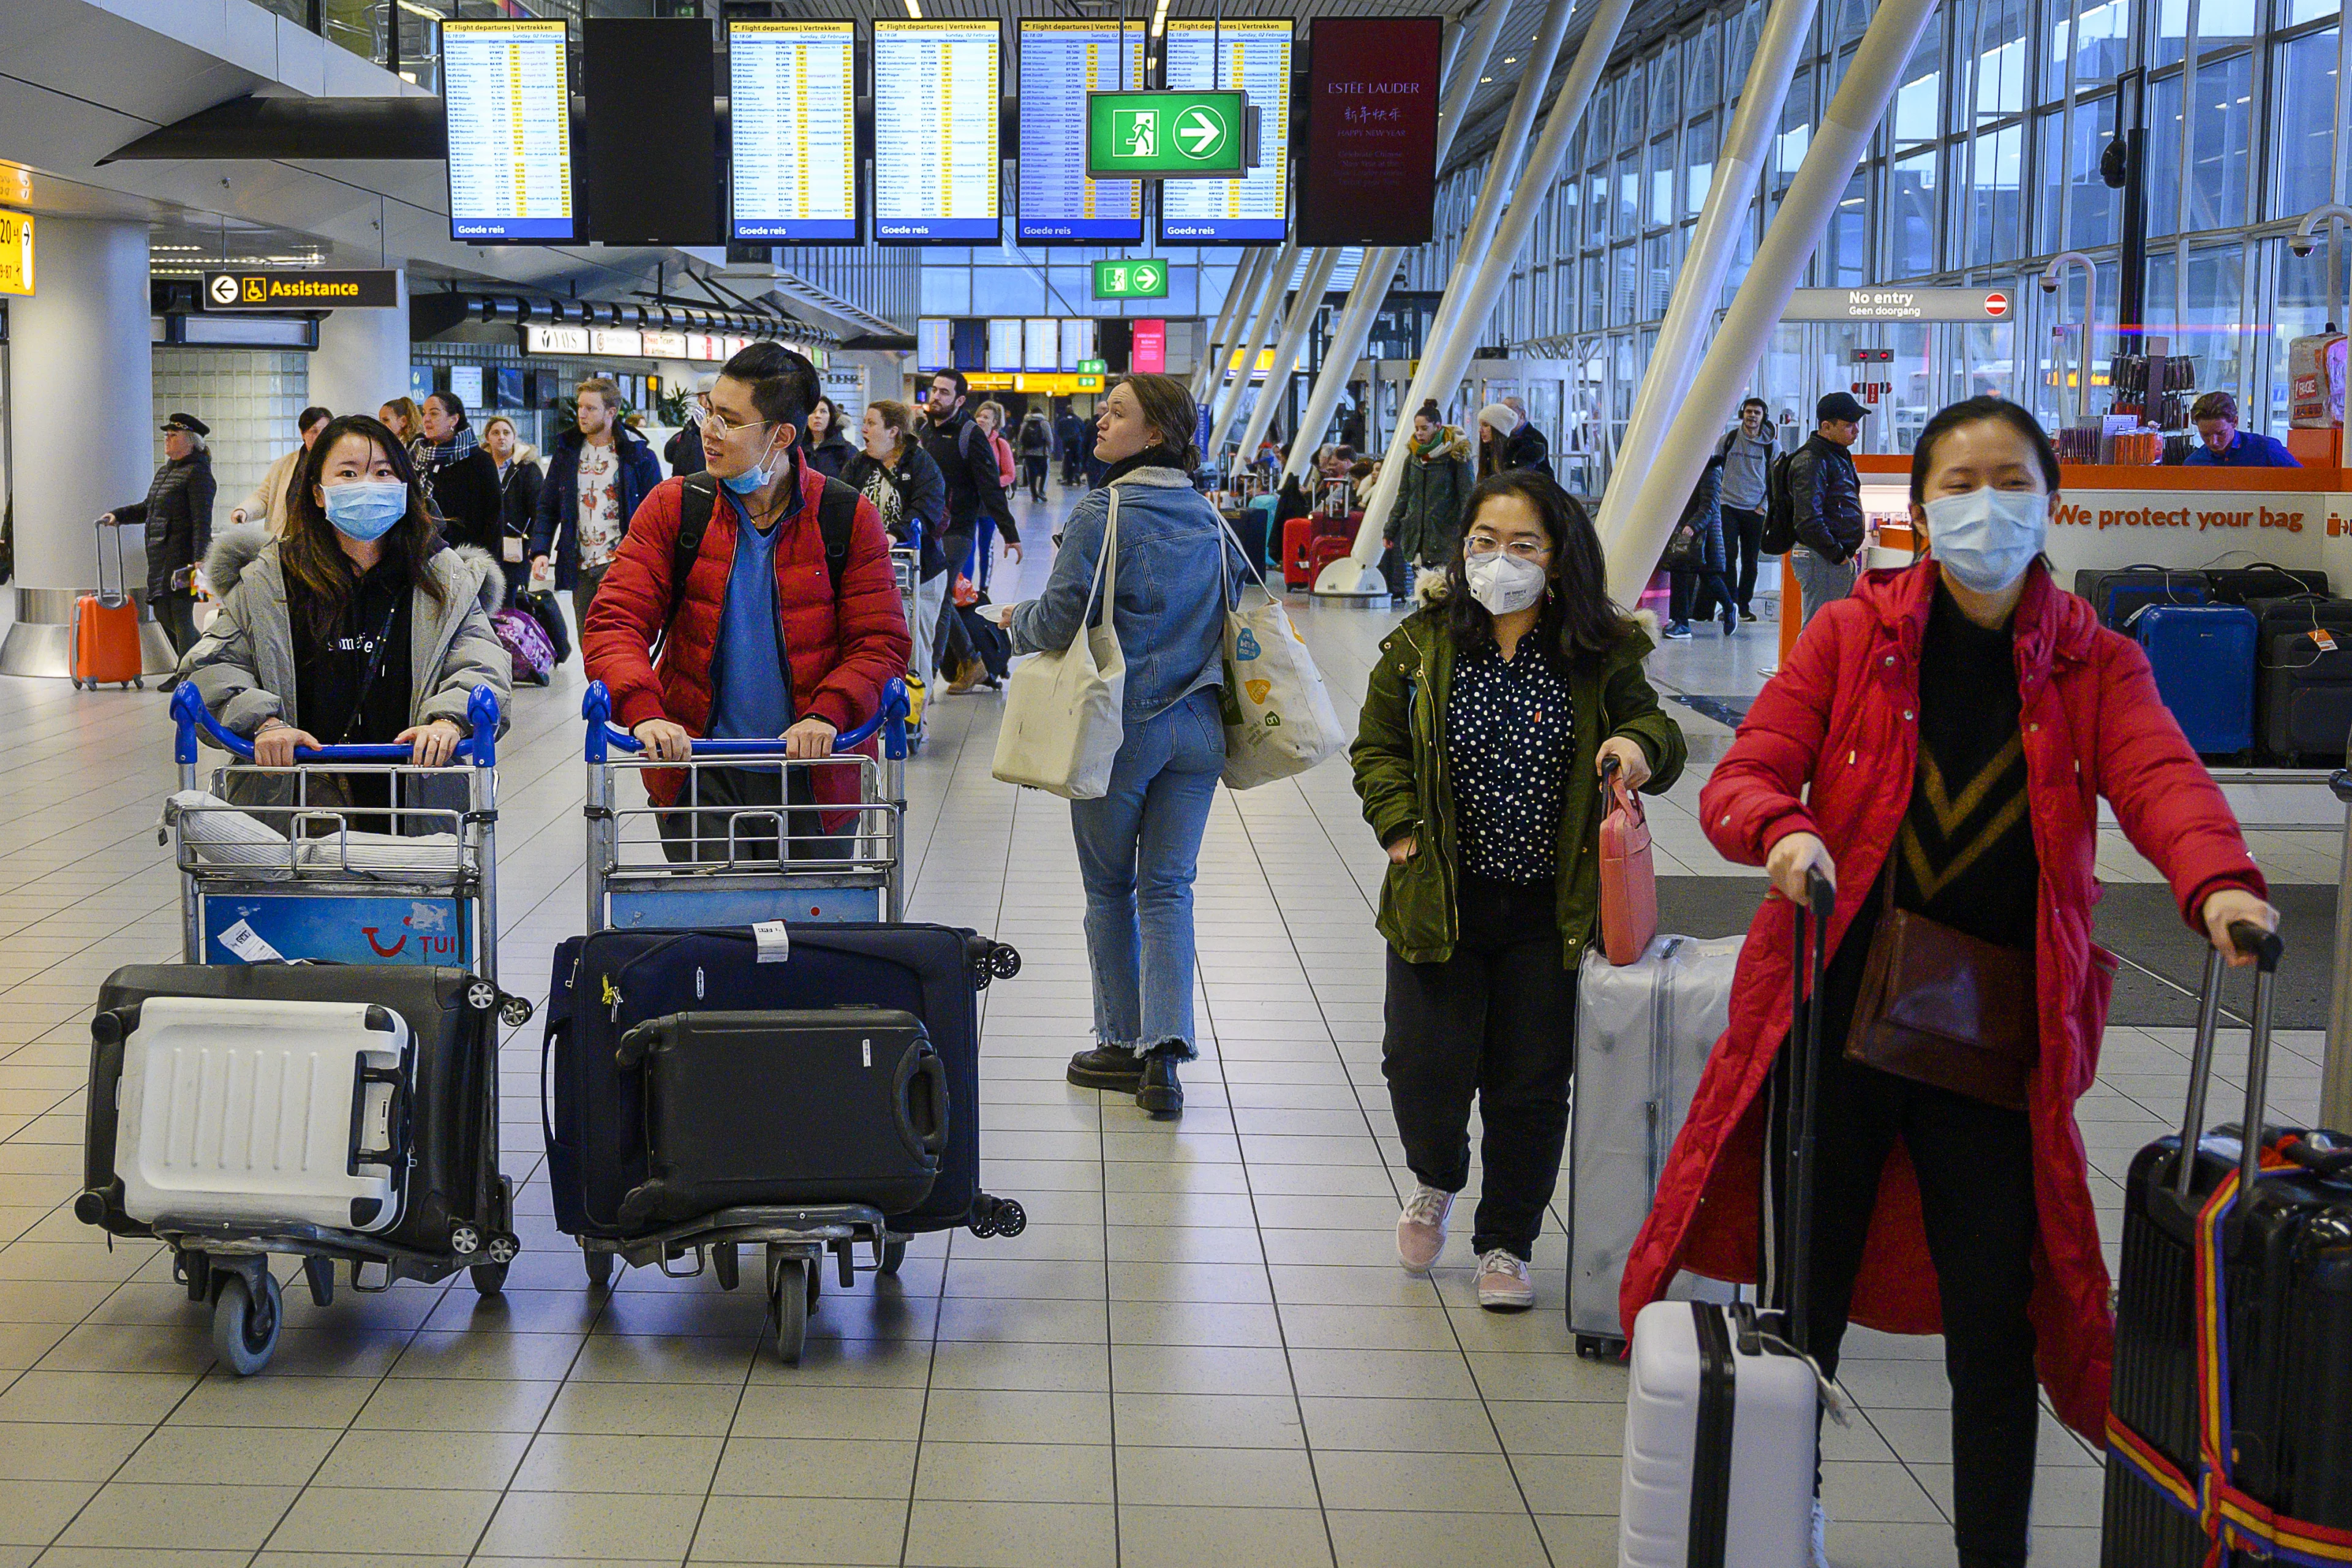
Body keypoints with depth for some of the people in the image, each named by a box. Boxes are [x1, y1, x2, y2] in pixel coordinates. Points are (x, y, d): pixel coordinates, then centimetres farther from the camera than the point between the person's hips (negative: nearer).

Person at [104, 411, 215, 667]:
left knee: (180, 615, -7)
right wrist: (118, 515, 21)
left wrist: (199, 559, -25)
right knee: (163, 613, 13)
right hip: (161, 555, 10)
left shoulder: (198, 473, -10)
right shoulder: (164, 471, 18)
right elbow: (149, 508, 31)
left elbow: (202, 521, -17)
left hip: (183, 555, -10)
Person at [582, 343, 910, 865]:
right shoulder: (673, 507, 2)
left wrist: (826, 714, -20)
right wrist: (642, 711, -21)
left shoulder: (849, 517, 0)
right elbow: (615, 621, -3)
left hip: (809, 774, 0)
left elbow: (880, 644, -2)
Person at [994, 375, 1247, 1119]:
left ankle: (1123, 1043, 18)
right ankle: (1163, 1052, -5)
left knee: (1110, 887, 11)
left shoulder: (1101, 514, -13)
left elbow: (1059, 621, -16)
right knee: (1168, 887, 6)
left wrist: (1015, 618, 6)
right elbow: (1237, 609, 14)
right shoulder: (1209, 518, 5)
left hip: (1120, 728, -5)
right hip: (1196, 727, 5)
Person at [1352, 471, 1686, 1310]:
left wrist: (1642, 745, -16)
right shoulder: (1421, 645, -1)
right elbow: (1377, 749, 9)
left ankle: (1506, 1243, 25)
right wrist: (1401, 827, -5)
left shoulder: (1600, 653, -2)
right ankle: (1436, 1180, 32)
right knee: (1425, 1068, -3)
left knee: (1532, 1085, 6)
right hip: (1440, 902, 0)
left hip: (1553, 910, 0)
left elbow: (1653, 728, 8)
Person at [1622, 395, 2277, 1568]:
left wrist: (2218, 884, -37)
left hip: (1994, 1033, 0)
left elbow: (2161, 778, -16)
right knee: (1802, 1284, 10)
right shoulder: (1852, 636, 1)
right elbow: (1740, 780, -5)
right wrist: (1783, 833, -28)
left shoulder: (2096, 664, 3)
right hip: (1833, 1022, 0)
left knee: (1995, 1308, 5)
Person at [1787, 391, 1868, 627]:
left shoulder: (1840, 455, 18)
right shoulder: (1811, 461, -15)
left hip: (1842, 558, 10)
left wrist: (1849, 552, 17)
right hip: (1822, 560, -10)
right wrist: (1837, 554, -17)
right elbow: (1809, 520, -22)